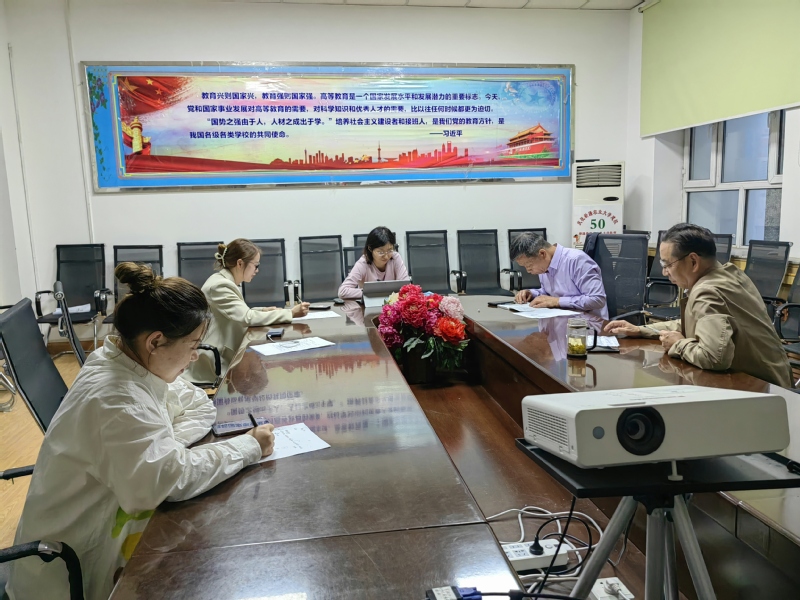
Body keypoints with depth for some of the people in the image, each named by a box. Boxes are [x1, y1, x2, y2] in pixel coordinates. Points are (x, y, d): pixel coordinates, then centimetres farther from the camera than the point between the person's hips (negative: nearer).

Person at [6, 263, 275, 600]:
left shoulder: (132, 367, -3)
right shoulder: (114, 398, -30)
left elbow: (201, 408, 4)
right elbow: (175, 477, -33)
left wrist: (166, 444, -14)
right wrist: (250, 447, -23)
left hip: (110, 518, 8)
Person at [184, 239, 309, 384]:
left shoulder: (224, 281, 10)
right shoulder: (220, 285, -21)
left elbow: (240, 315, 16)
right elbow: (247, 318, -27)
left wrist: (262, 311, 0)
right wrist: (291, 313, -24)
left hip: (222, 358, 9)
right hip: (214, 366, -9)